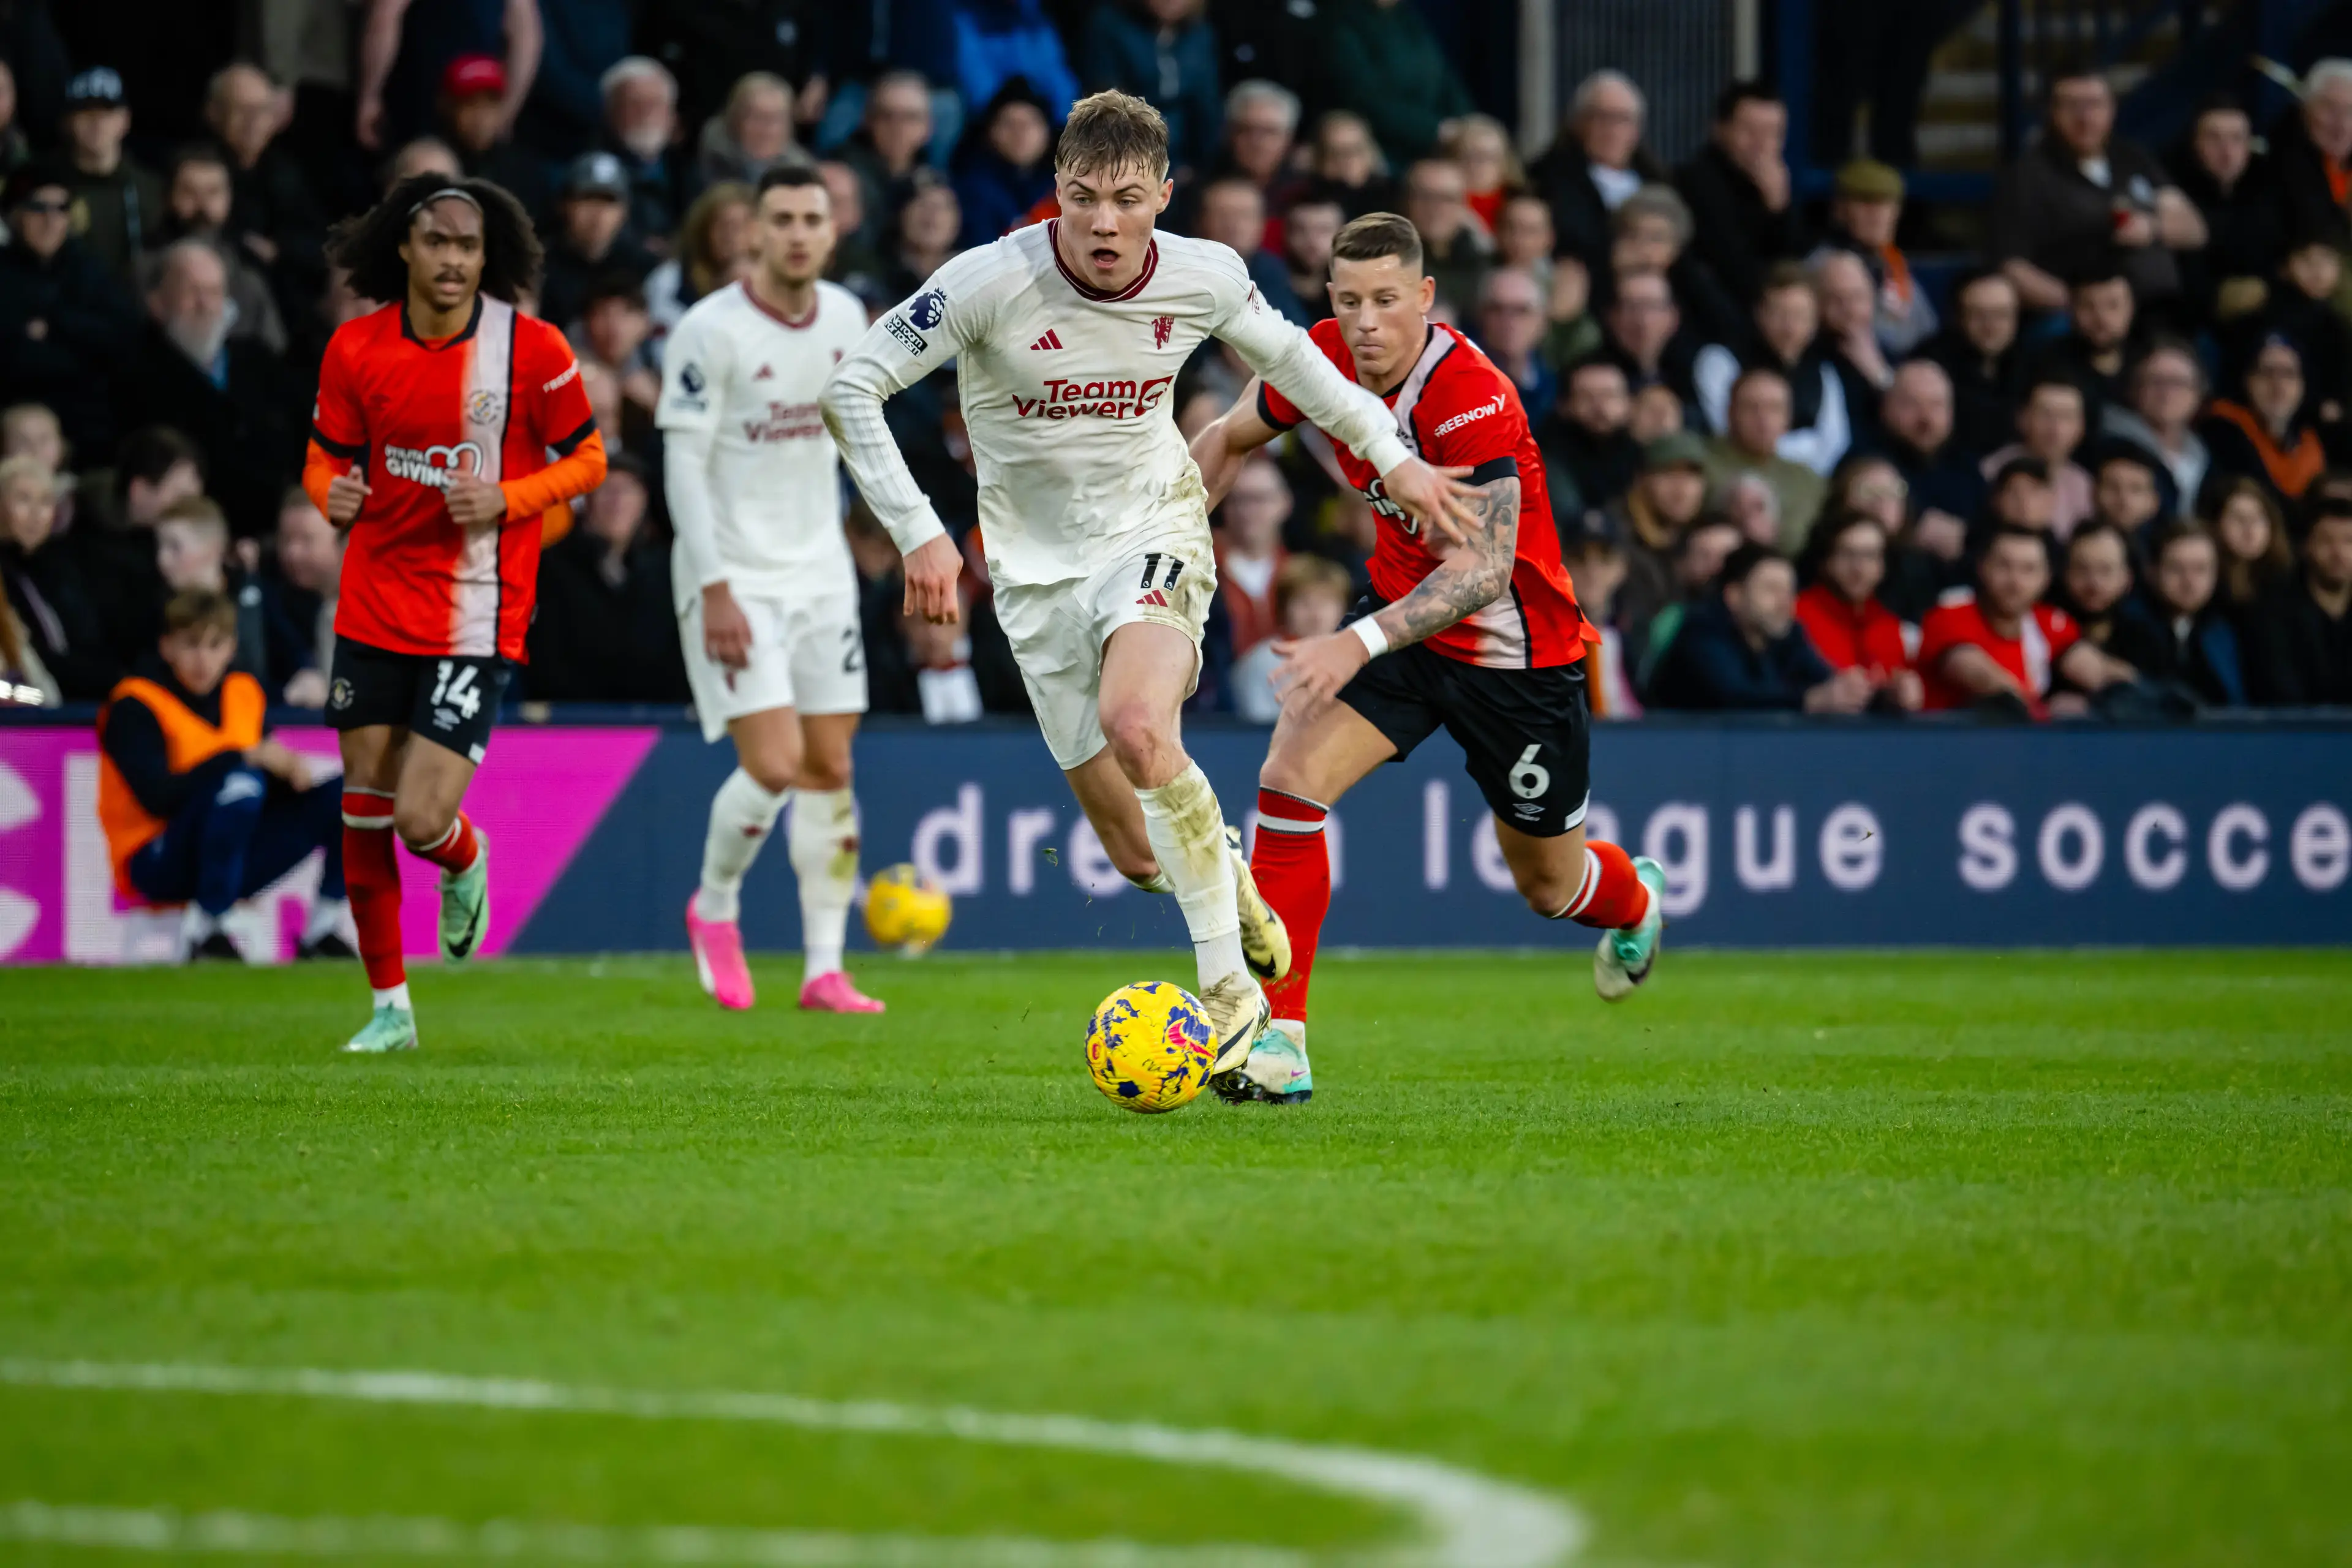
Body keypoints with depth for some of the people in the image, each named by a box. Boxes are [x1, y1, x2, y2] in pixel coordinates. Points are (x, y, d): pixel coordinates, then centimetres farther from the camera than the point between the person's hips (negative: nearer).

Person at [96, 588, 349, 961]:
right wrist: (245, 758, -25)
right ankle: (203, 933, -29)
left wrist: (288, 771, -14)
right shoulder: (133, 706, -12)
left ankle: (323, 931, -6)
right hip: (157, 866, -7)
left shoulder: (243, 693, 8)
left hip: (235, 858, 7)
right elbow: (159, 797, -24)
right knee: (241, 782, -34)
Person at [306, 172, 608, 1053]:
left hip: (476, 621, -3)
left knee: (422, 821, -12)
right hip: (373, 608, 3)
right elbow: (327, 456, 11)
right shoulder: (357, 349, -1)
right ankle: (390, 1006, 20)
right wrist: (332, 494, -13)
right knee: (364, 809, 4)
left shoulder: (533, 350, -9)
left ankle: (463, 863, 27)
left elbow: (585, 459, 1)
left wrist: (505, 500, -16)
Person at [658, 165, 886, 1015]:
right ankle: (713, 907, 13)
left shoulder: (845, 317, 4)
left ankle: (825, 969, 8)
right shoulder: (711, 331, -14)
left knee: (830, 767, 3)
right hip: (736, 576, -6)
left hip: (820, 570, 6)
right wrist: (715, 590, -19)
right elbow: (683, 463, -14)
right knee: (774, 766, -14)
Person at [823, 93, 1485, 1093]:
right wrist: (917, 530, -20)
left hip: (1155, 532, -1)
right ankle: (1227, 878, 37)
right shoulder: (994, 281, -19)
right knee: (1140, 855, -1)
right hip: (1037, 563, 1)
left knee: (1134, 725, -33)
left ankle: (1229, 987, -23)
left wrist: (1391, 455, 18)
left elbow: (1281, 353, 14)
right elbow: (849, 388, -14)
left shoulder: (1204, 280, -10)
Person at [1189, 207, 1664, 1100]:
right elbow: (1229, 440, 8)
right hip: (1403, 614, 5)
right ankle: (1278, 1039, -17)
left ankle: (1634, 900, 53)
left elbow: (1483, 569, -40)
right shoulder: (1323, 360, -13)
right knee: (1289, 777, -20)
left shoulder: (1474, 401, -32)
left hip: (1516, 650, -5)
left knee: (1549, 886, 13)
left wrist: (1359, 645, -52)